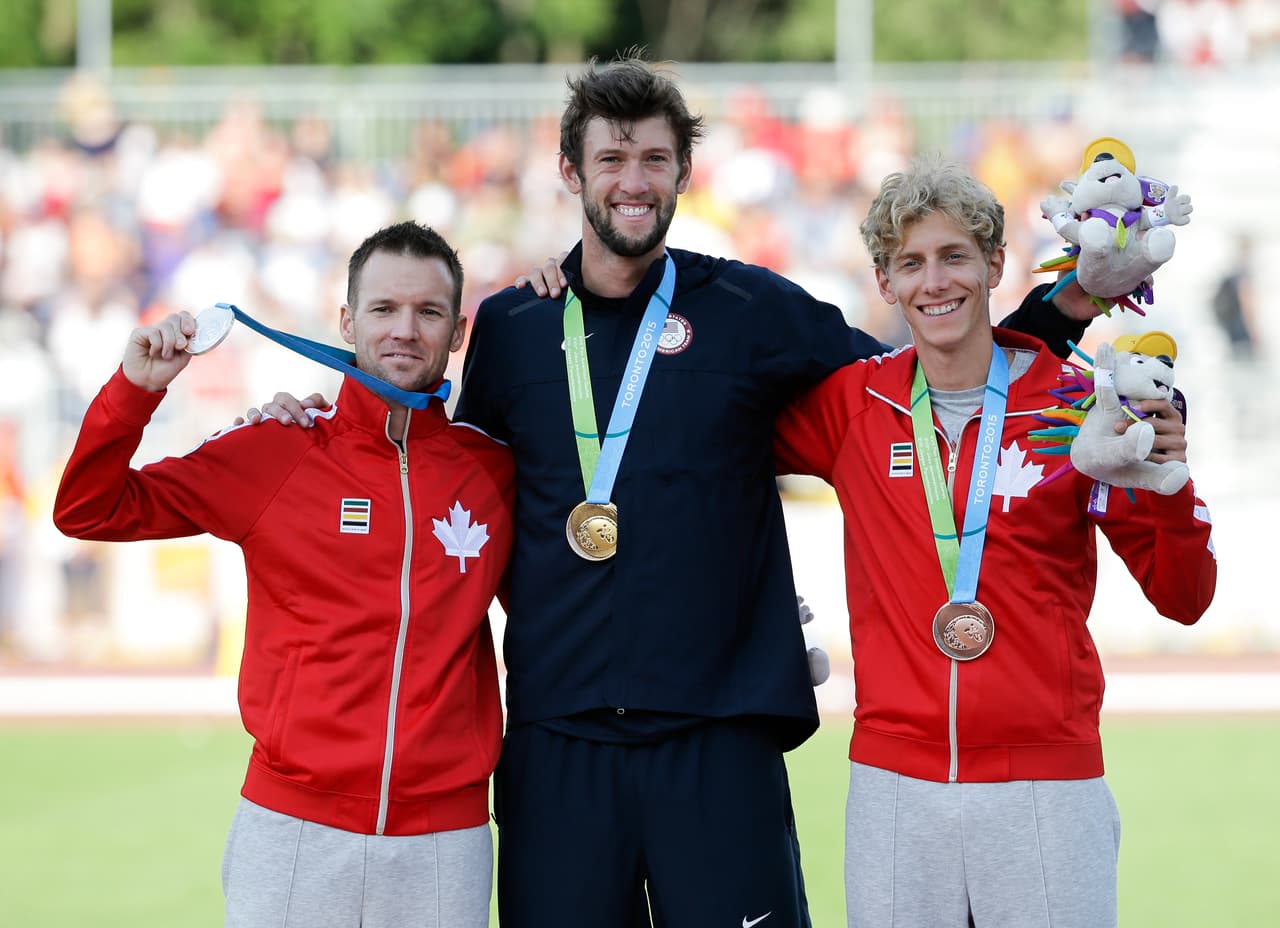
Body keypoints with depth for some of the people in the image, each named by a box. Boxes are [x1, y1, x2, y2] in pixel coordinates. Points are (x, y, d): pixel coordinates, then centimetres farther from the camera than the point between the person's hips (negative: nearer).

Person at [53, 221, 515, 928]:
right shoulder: (274, 455, 2)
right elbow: (88, 511, 6)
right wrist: (135, 390, -11)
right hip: (293, 834, -1)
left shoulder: (496, 471, 6)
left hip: (445, 842, 1)